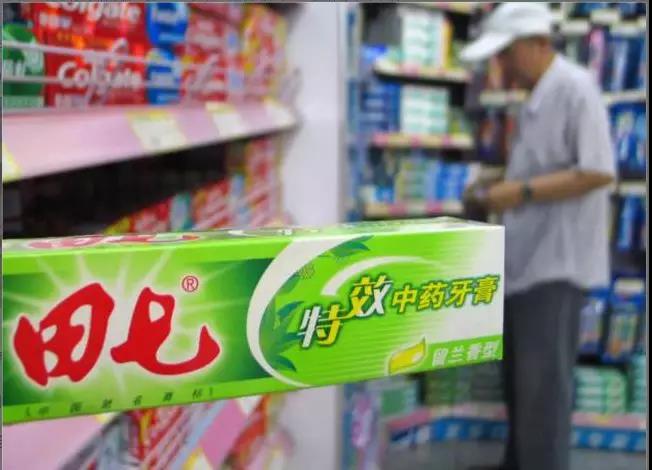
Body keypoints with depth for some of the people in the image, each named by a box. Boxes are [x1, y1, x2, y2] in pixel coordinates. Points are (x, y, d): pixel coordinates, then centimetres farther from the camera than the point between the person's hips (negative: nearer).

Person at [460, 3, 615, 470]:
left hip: (556, 260, -9)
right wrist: (497, 189, 8)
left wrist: (520, 192, -21)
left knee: (543, 383, -4)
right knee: (520, 377, 18)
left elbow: (598, 172, -22)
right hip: (526, 258, 9)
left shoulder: (575, 87, -14)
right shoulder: (537, 98, 14)